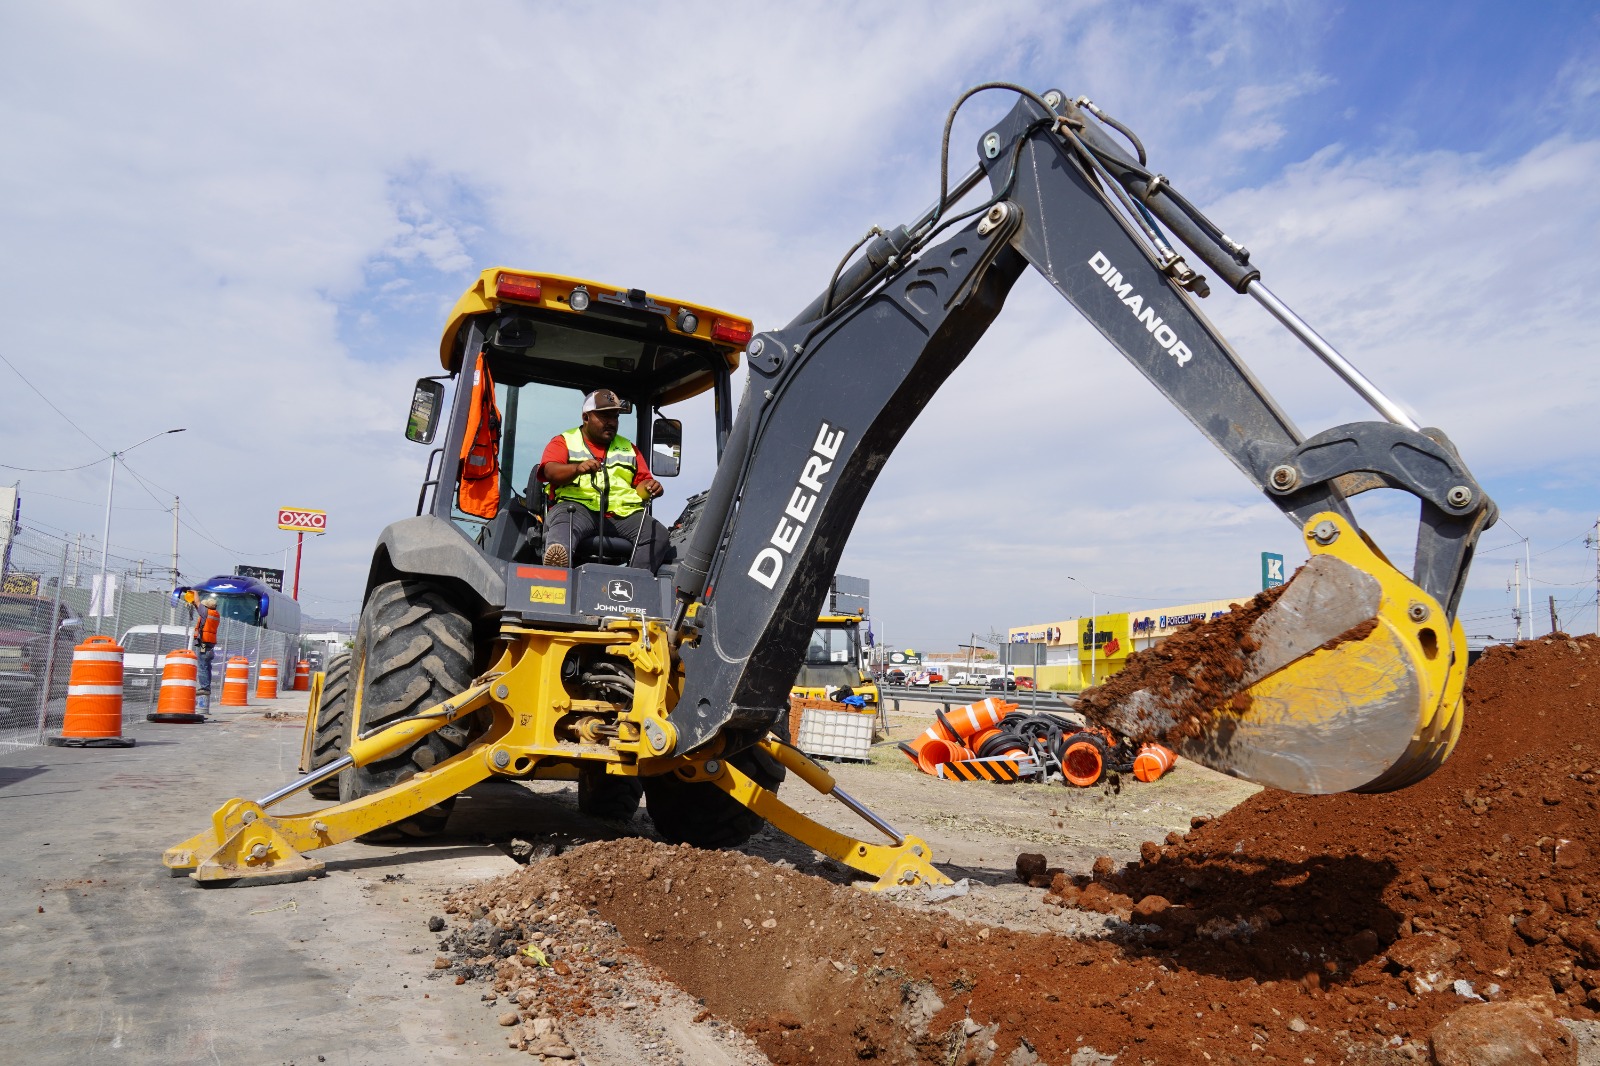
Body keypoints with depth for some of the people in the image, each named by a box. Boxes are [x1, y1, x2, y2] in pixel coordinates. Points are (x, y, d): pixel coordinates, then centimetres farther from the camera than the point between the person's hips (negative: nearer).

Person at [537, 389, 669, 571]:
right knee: (563, 521, -39)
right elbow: (551, 471, -1)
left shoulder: (628, 448, 30)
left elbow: (642, 482, 24)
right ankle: (557, 571, -67)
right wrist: (577, 468, -23)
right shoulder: (564, 441, 18)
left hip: (623, 513, 4)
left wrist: (650, 488, -3)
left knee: (658, 534, -25)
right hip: (577, 507, -3)